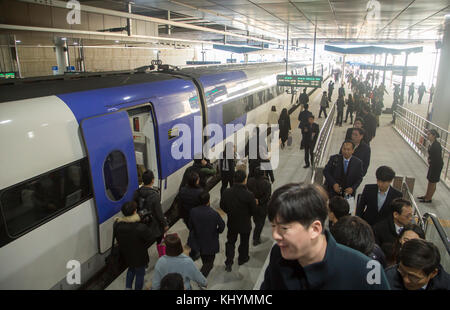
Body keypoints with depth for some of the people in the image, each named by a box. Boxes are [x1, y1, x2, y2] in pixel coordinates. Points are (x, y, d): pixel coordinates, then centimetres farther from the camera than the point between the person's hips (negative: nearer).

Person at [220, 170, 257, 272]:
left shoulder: (226, 192, -19)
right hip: (245, 224, -2)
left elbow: (222, 206, -4)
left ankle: (229, 262, 22)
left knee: (230, 242, 22)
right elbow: (253, 211, -16)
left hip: (232, 222, 2)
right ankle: (242, 258, 45)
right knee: (244, 242, 24)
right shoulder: (249, 195, -30)